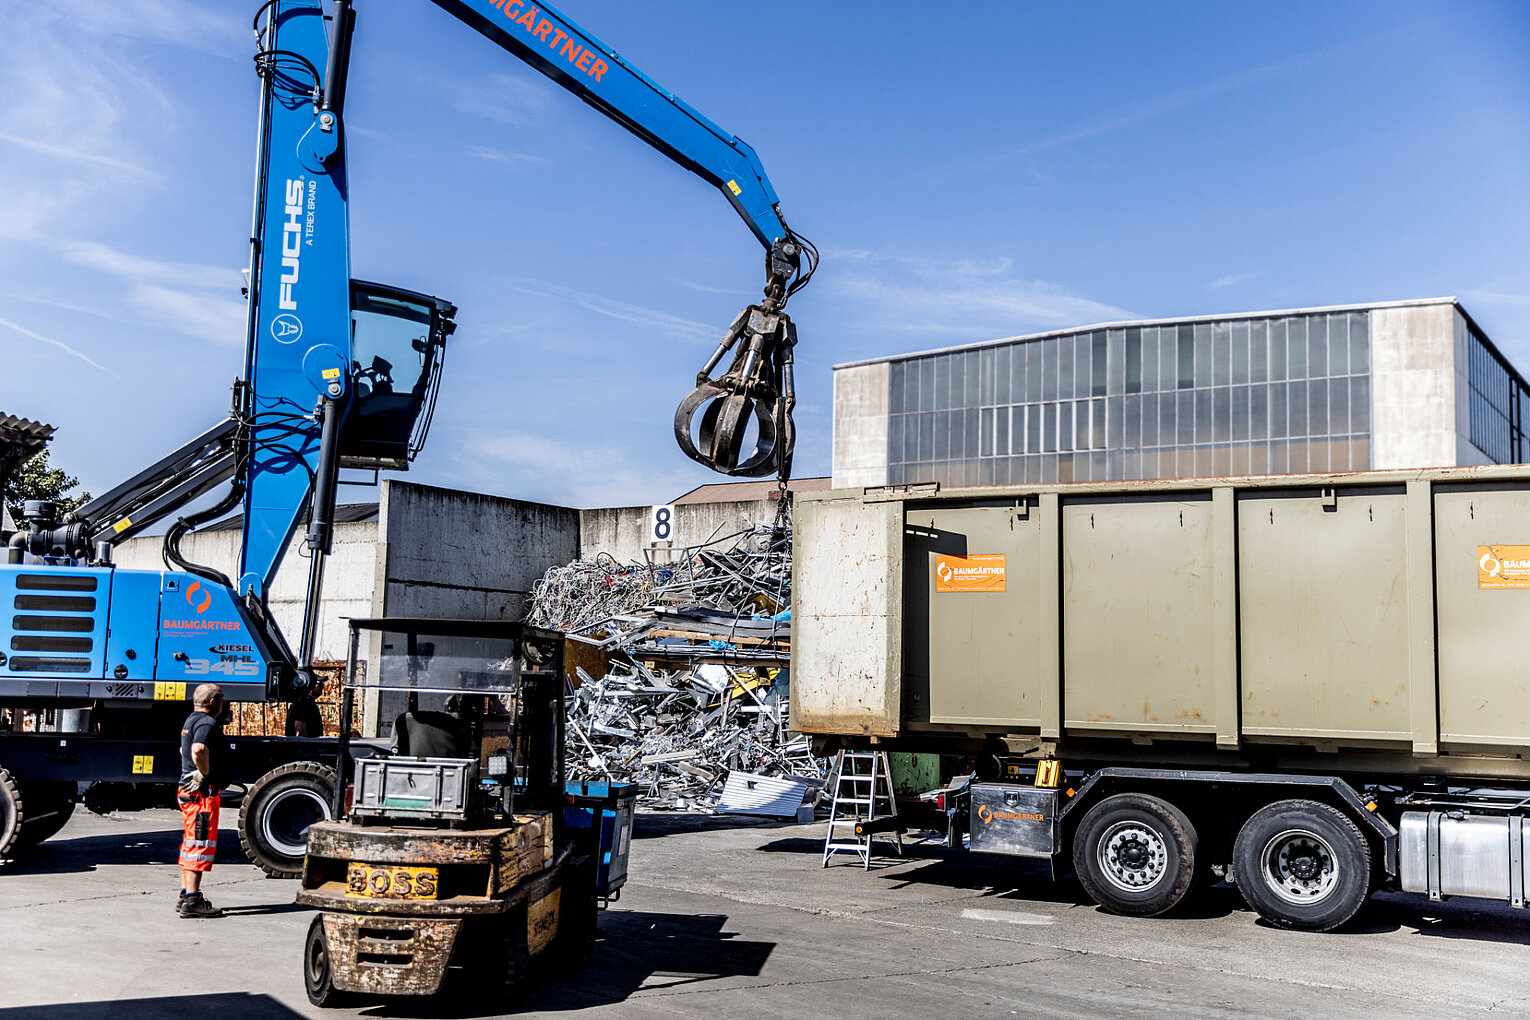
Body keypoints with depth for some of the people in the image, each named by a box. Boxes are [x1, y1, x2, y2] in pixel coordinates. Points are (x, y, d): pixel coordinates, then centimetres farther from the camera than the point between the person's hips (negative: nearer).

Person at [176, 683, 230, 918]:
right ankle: (192, 900, -9)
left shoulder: (191, 720, 19)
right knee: (202, 843, -9)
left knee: (190, 844, 16)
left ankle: (185, 895, 24)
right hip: (203, 792, -11)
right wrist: (205, 773, -21)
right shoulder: (207, 723, -15)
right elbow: (199, 749, -34)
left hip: (188, 790, 11)